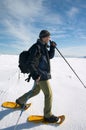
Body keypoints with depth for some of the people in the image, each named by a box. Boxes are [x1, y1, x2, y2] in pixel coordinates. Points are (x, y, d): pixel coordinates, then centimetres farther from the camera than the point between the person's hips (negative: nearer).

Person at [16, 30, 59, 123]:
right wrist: (35, 76, -27)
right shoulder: (36, 47, -18)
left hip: (44, 74, 10)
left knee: (36, 91, 23)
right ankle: (48, 116, 15)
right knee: (49, 94, -2)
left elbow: (50, 56, 18)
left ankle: (20, 100, 41)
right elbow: (31, 63, -21)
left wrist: (52, 47, 4)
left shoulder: (43, 47, 11)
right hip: (41, 75, -10)